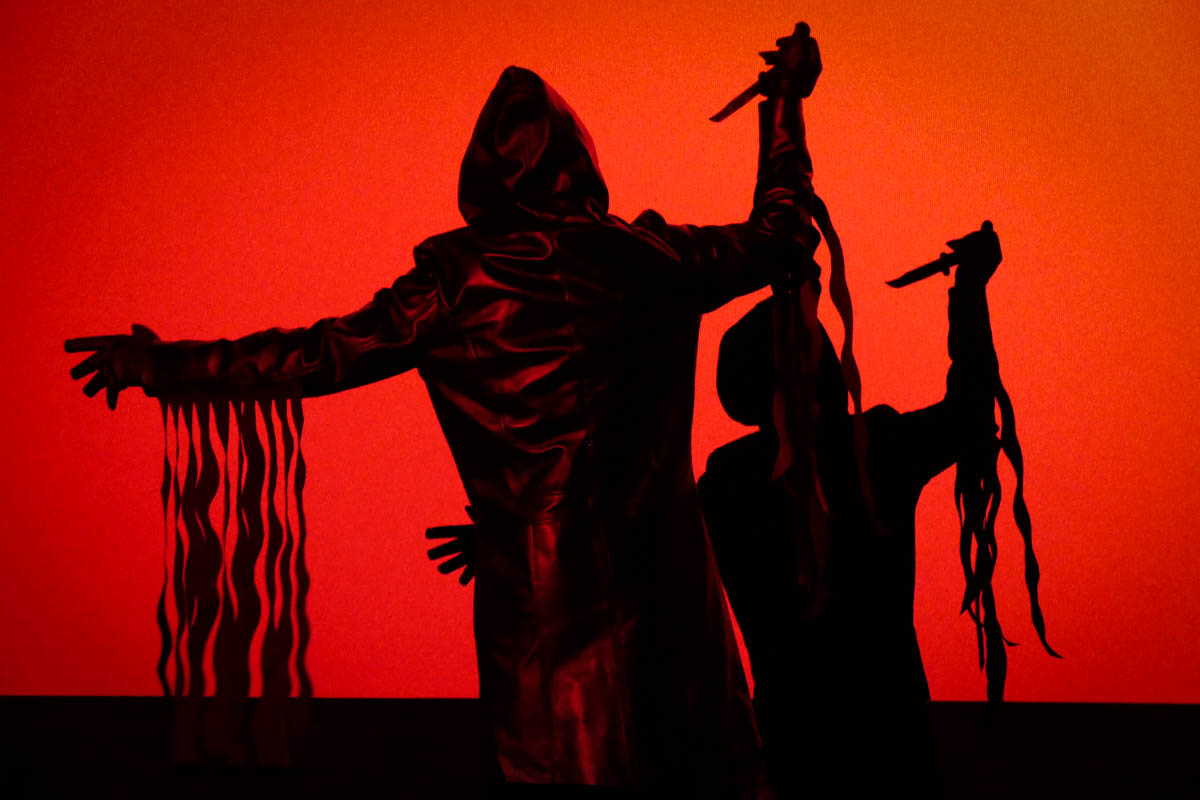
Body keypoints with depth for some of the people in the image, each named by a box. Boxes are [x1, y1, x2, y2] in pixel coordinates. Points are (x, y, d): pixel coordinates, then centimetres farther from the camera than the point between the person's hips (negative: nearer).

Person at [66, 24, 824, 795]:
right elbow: (781, 235, 11)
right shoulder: (647, 260, -4)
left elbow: (318, 356, -1)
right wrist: (785, 101, 24)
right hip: (658, 586, 0)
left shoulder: (453, 284, -6)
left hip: (536, 606, 0)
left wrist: (161, 364, 11)